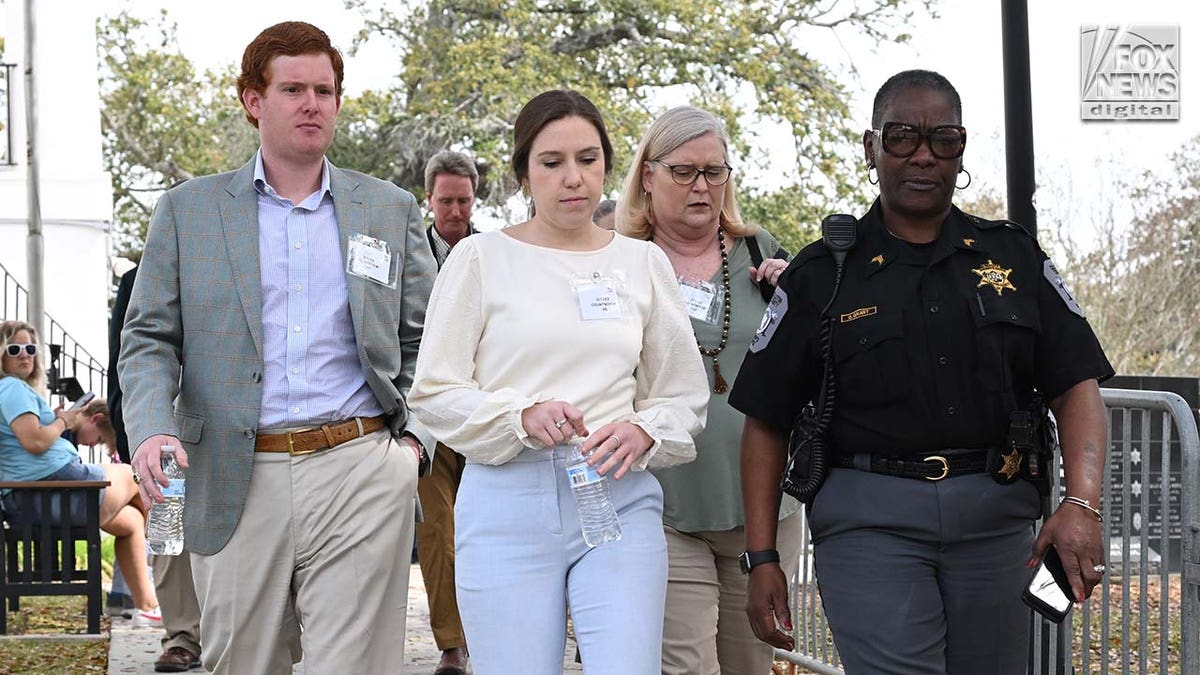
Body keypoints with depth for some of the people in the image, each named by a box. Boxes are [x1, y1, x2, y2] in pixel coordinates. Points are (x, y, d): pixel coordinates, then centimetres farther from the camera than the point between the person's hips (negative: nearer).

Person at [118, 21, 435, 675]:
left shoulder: (391, 209, 13)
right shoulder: (187, 210, 10)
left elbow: (423, 340, 16)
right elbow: (149, 338, 8)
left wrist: (413, 437, 1)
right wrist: (151, 429, -10)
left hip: (360, 473, 0)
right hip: (236, 484, 1)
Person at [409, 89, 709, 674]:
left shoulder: (644, 262, 11)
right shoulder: (480, 258, 3)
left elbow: (684, 395, 13)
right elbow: (433, 392, 1)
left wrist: (643, 432, -9)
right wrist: (523, 416, -16)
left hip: (621, 499, 2)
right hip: (508, 503, -1)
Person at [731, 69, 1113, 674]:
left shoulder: (1013, 256, 11)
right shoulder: (823, 275, 5)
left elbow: (1077, 386, 5)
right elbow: (766, 421, 6)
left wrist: (1081, 502, -13)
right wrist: (762, 558, 0)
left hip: (996, 520, 3)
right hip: (869, 519, -3)